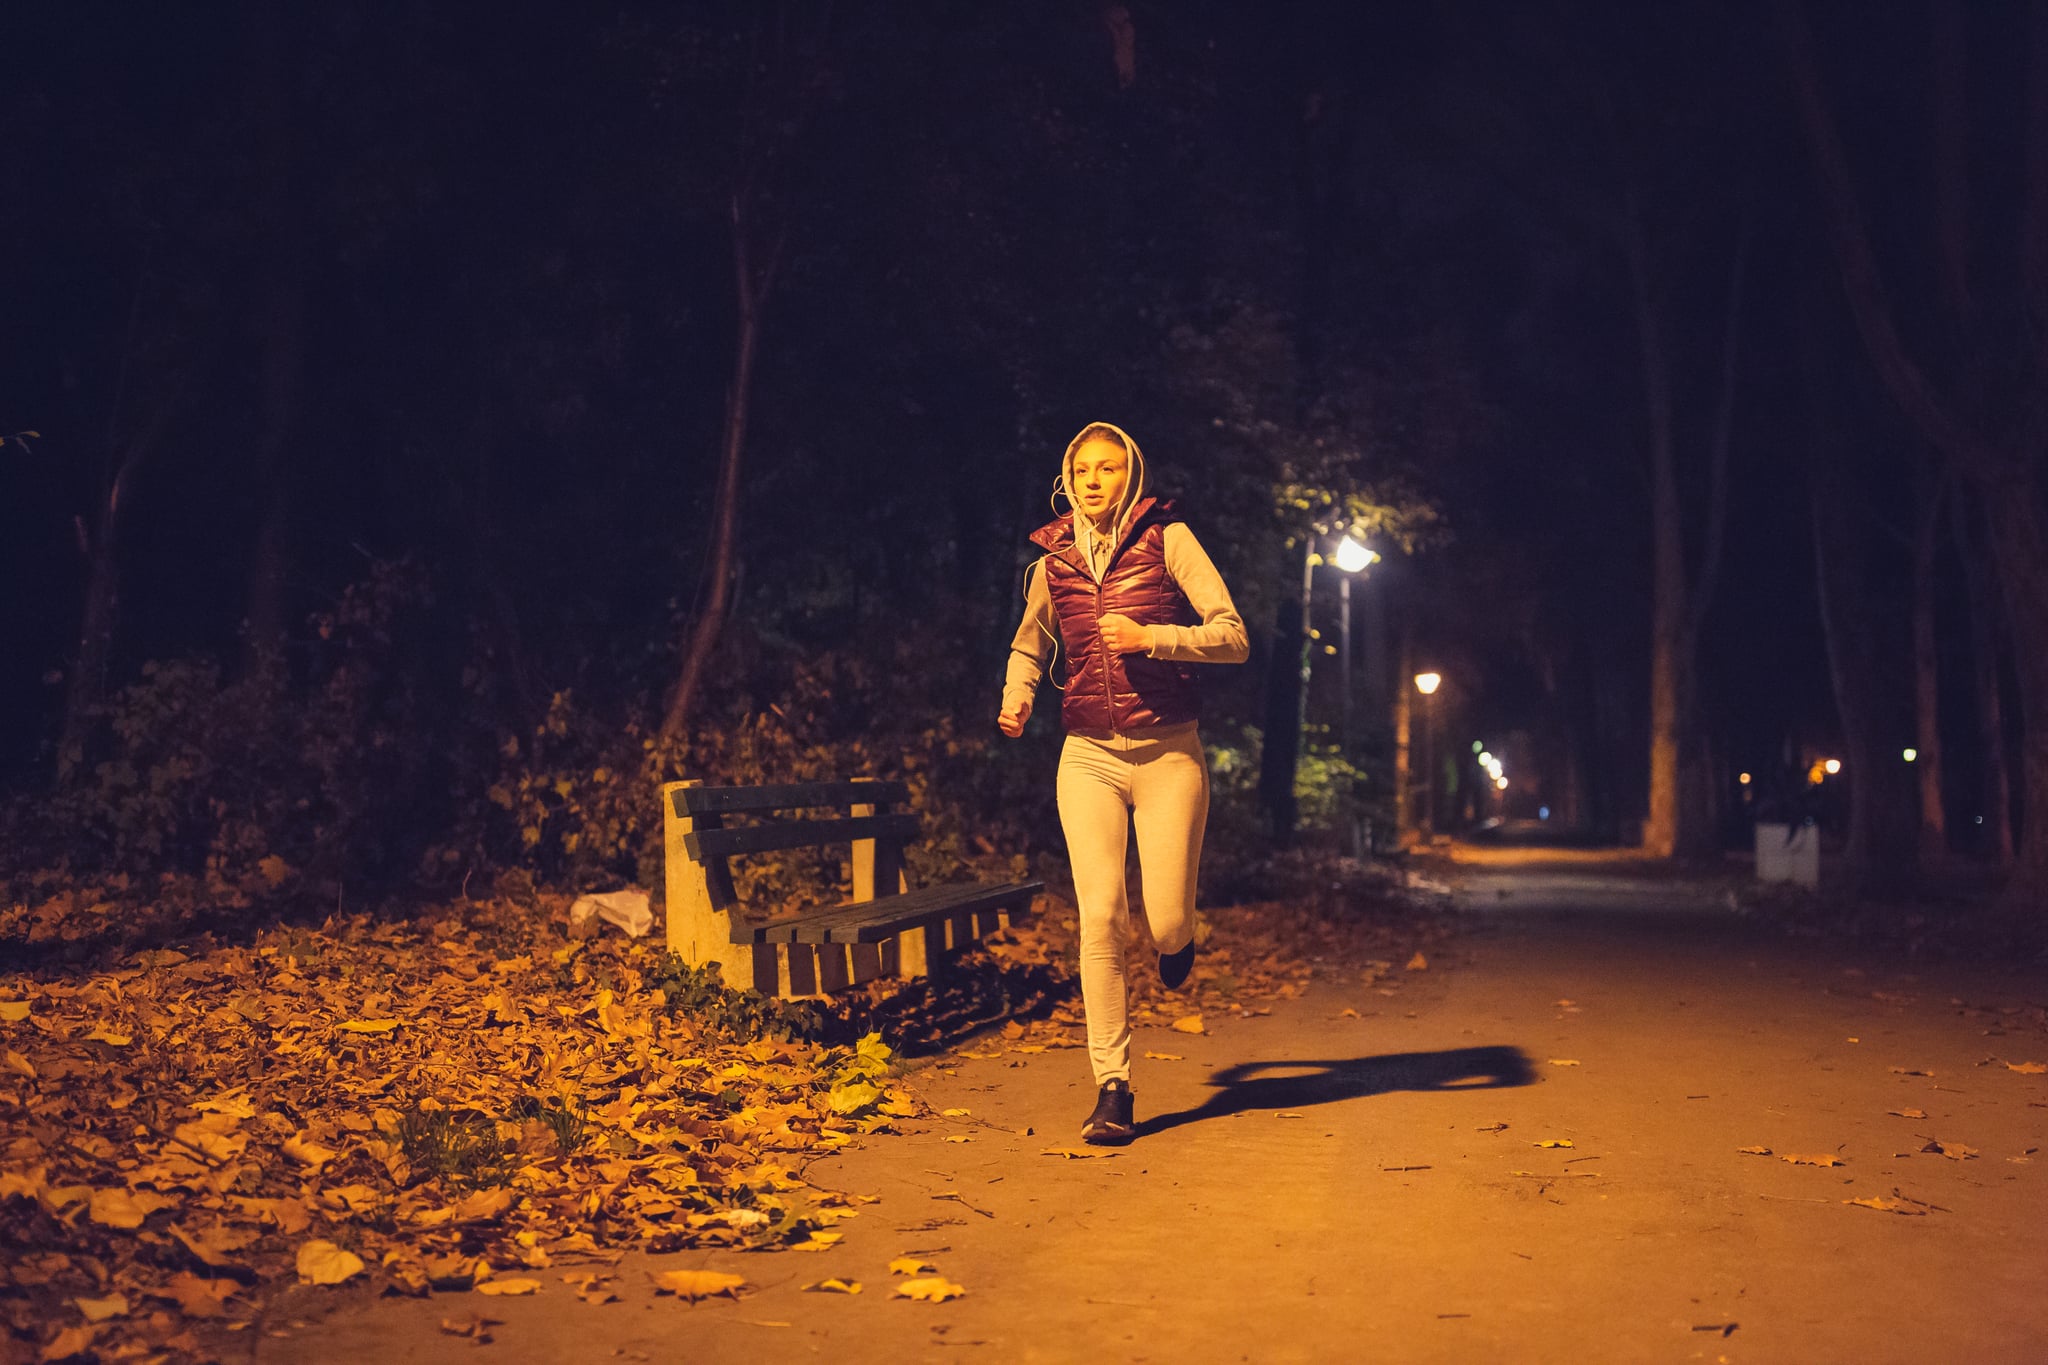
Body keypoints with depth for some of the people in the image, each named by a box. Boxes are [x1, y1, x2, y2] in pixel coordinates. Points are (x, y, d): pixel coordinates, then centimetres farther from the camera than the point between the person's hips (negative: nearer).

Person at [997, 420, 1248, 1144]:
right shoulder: (1052, 562, 9)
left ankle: (1177, 937, 35)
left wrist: (1148, 637, -18)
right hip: (1089, 758, 2)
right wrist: (1016, 697, 7)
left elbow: (1234, 637, -7)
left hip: (1168, 753, -2)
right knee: (1099, 917, -10)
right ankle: (1112, 1089, -3)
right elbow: (1029, 646, 27)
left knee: (1165, 921, -5)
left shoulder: (1167, 539, -2)